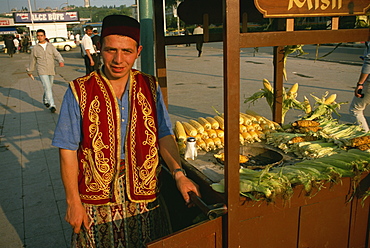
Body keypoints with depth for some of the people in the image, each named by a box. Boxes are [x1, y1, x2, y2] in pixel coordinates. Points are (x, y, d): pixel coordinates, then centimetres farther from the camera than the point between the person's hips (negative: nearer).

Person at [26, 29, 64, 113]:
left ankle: (45, 100, 39)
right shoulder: (35, 48, 4)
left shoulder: (51, 46, 7)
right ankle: (52, 105, -19)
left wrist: (61, 61, -27)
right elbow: (32, 61, 13)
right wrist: (30, 71, 22)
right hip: (42, 71, -3)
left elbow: (57, 54, -5)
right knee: (47, 87, -15)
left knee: (49, 87, 15)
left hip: (51, 71, 3)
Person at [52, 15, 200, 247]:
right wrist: (73, 202, -7)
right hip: (98, 201, -2)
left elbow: (164, 136, 2)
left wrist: (179, 174, -12)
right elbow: (68, 151, -7)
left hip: (144, 195, 3)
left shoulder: (150, 87, -1)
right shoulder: (79, 92, -9)